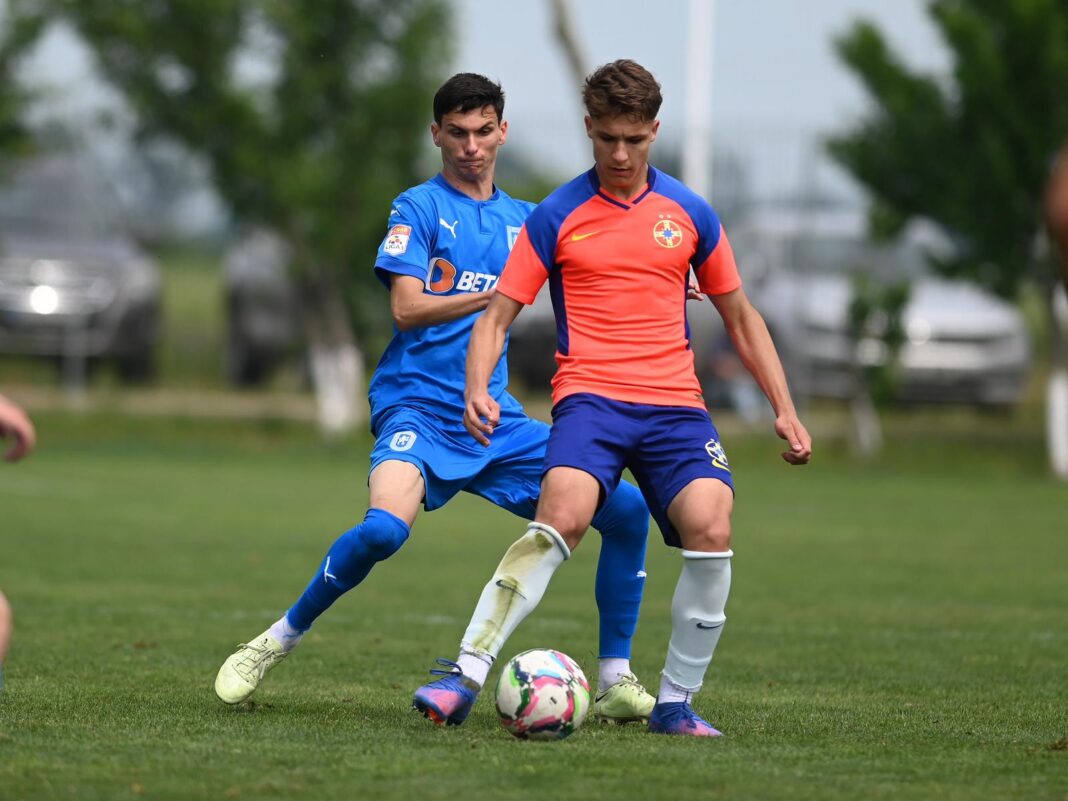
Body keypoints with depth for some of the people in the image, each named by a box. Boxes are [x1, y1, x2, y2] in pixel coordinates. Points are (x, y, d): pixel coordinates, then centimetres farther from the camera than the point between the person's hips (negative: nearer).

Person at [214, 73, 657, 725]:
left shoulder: (522, 219, 15)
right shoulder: (419, 208, -1)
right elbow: (408, 307, -13)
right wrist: (499, 293, -23)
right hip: (418, 407, -5)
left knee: (628, 511, -6)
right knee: (385, 528, -32)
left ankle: (616, 682, 4)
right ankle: (279, 640, -9)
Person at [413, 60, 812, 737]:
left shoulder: (689, 213, 10)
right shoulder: (557, 217, 4)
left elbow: (740, 316, 19)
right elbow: (497, 315, 4)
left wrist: (785, 410, 12)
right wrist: (478, 391, -16)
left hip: (675, 402, 2)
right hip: (590, 396, -2)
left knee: (711, 530, -21)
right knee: (561, 518, -30)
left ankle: (676, 703, -6)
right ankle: (467, 671, -28)